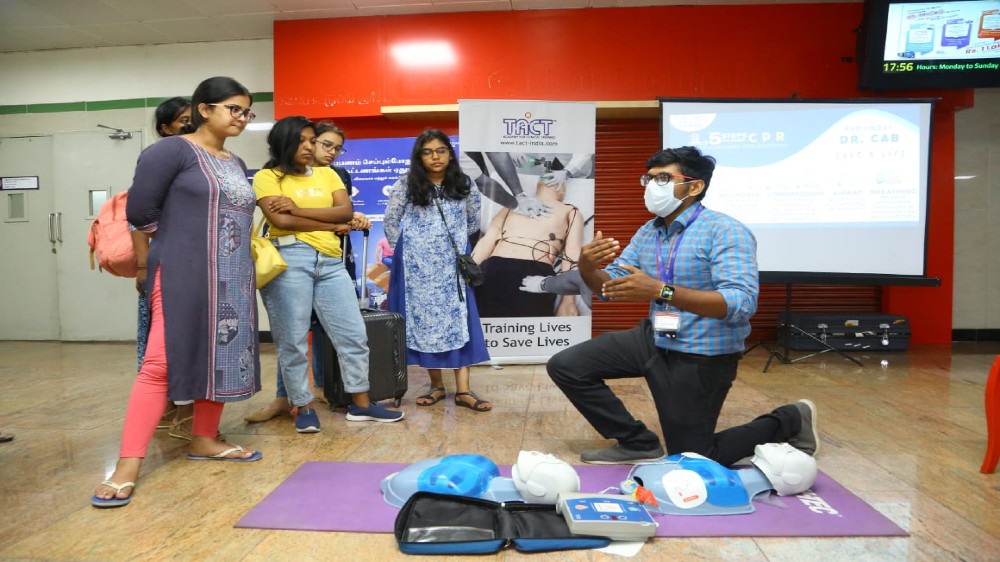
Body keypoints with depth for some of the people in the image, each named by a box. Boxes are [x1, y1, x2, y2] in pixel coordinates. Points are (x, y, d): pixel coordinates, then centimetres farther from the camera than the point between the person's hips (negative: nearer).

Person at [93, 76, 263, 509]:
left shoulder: (236, 165, 16)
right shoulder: (172, 150, -5)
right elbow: (140, 211, -7)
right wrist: (181, 239, 5)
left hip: (231, 279, 8)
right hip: (183, 275, -7)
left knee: (221, 359, 10)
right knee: (162, 363, -11)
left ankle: (204, 441, 24)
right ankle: (128, 465, -6)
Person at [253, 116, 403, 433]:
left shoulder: (327, 174, 17)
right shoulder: (267, 177, 3)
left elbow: (346, 211, 1)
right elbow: (280, 220, -12)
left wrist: (300, 210, -10)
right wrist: (331, 225, -4)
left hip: (330, 261, 5)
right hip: (288, 260, -4)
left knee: (354, 334, 4)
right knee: (293, 340, 2)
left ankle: (360, 404, 16)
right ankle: (303, 406, 16)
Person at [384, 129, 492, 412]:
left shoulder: (464, 184, 1)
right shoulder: (406, 184, -3)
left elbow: (473, 222, 13)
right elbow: (390, 221, 4)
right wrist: (403, 252, 6)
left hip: (453, 265, 1)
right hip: (419, 266, -1)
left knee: (459, 320, -3)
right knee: (425, 320, 2)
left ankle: (463, 390, -2)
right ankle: (436, 386, 13)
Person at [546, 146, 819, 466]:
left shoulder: (726, 232, -19)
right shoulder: (647, 232, 3)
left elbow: (742, 302, -32)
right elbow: (609, 286, 4)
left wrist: (661, 291, -42)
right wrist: (588, 268, -21)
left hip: (700, 356, -7)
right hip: (654, 340, 7)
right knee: (565, 366, -1)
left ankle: (789, 421, 25)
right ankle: (639, 444, 12)